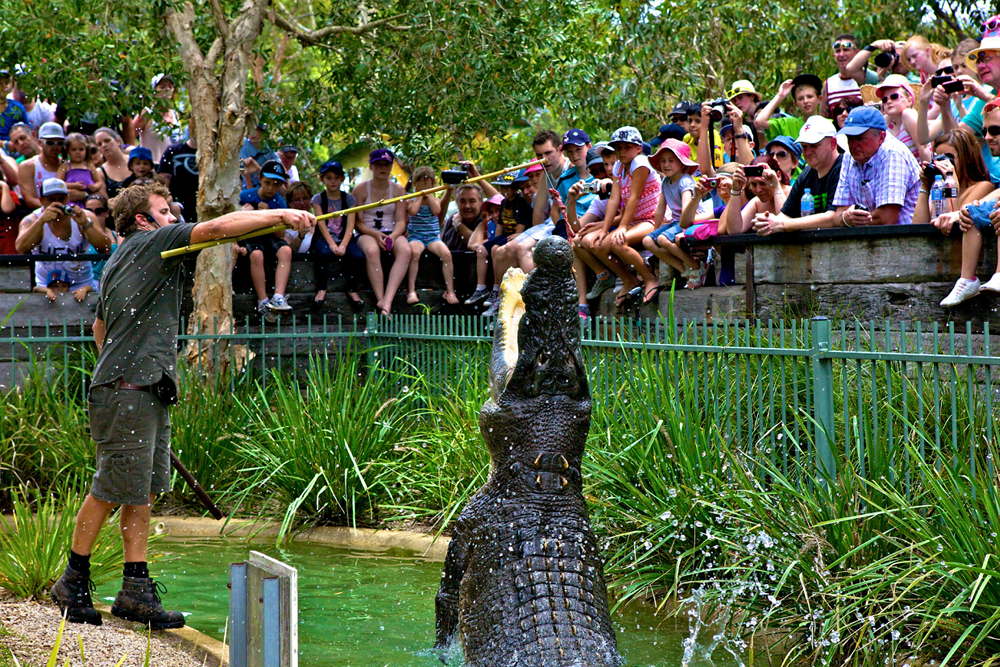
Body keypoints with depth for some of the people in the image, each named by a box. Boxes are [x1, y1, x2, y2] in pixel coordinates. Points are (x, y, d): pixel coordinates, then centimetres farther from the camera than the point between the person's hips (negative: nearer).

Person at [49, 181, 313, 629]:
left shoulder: (117, 261, 22)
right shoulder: (151, 243, -5)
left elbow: (100, 325, 33)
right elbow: (218, 227, -16)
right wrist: (281, 216, -18)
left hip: (148, 390, 10)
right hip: (125, 391, -10)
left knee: (145, 489, 7)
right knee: (114, 488, -4)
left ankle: (136, 588, 6)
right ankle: (74, 581, 7)